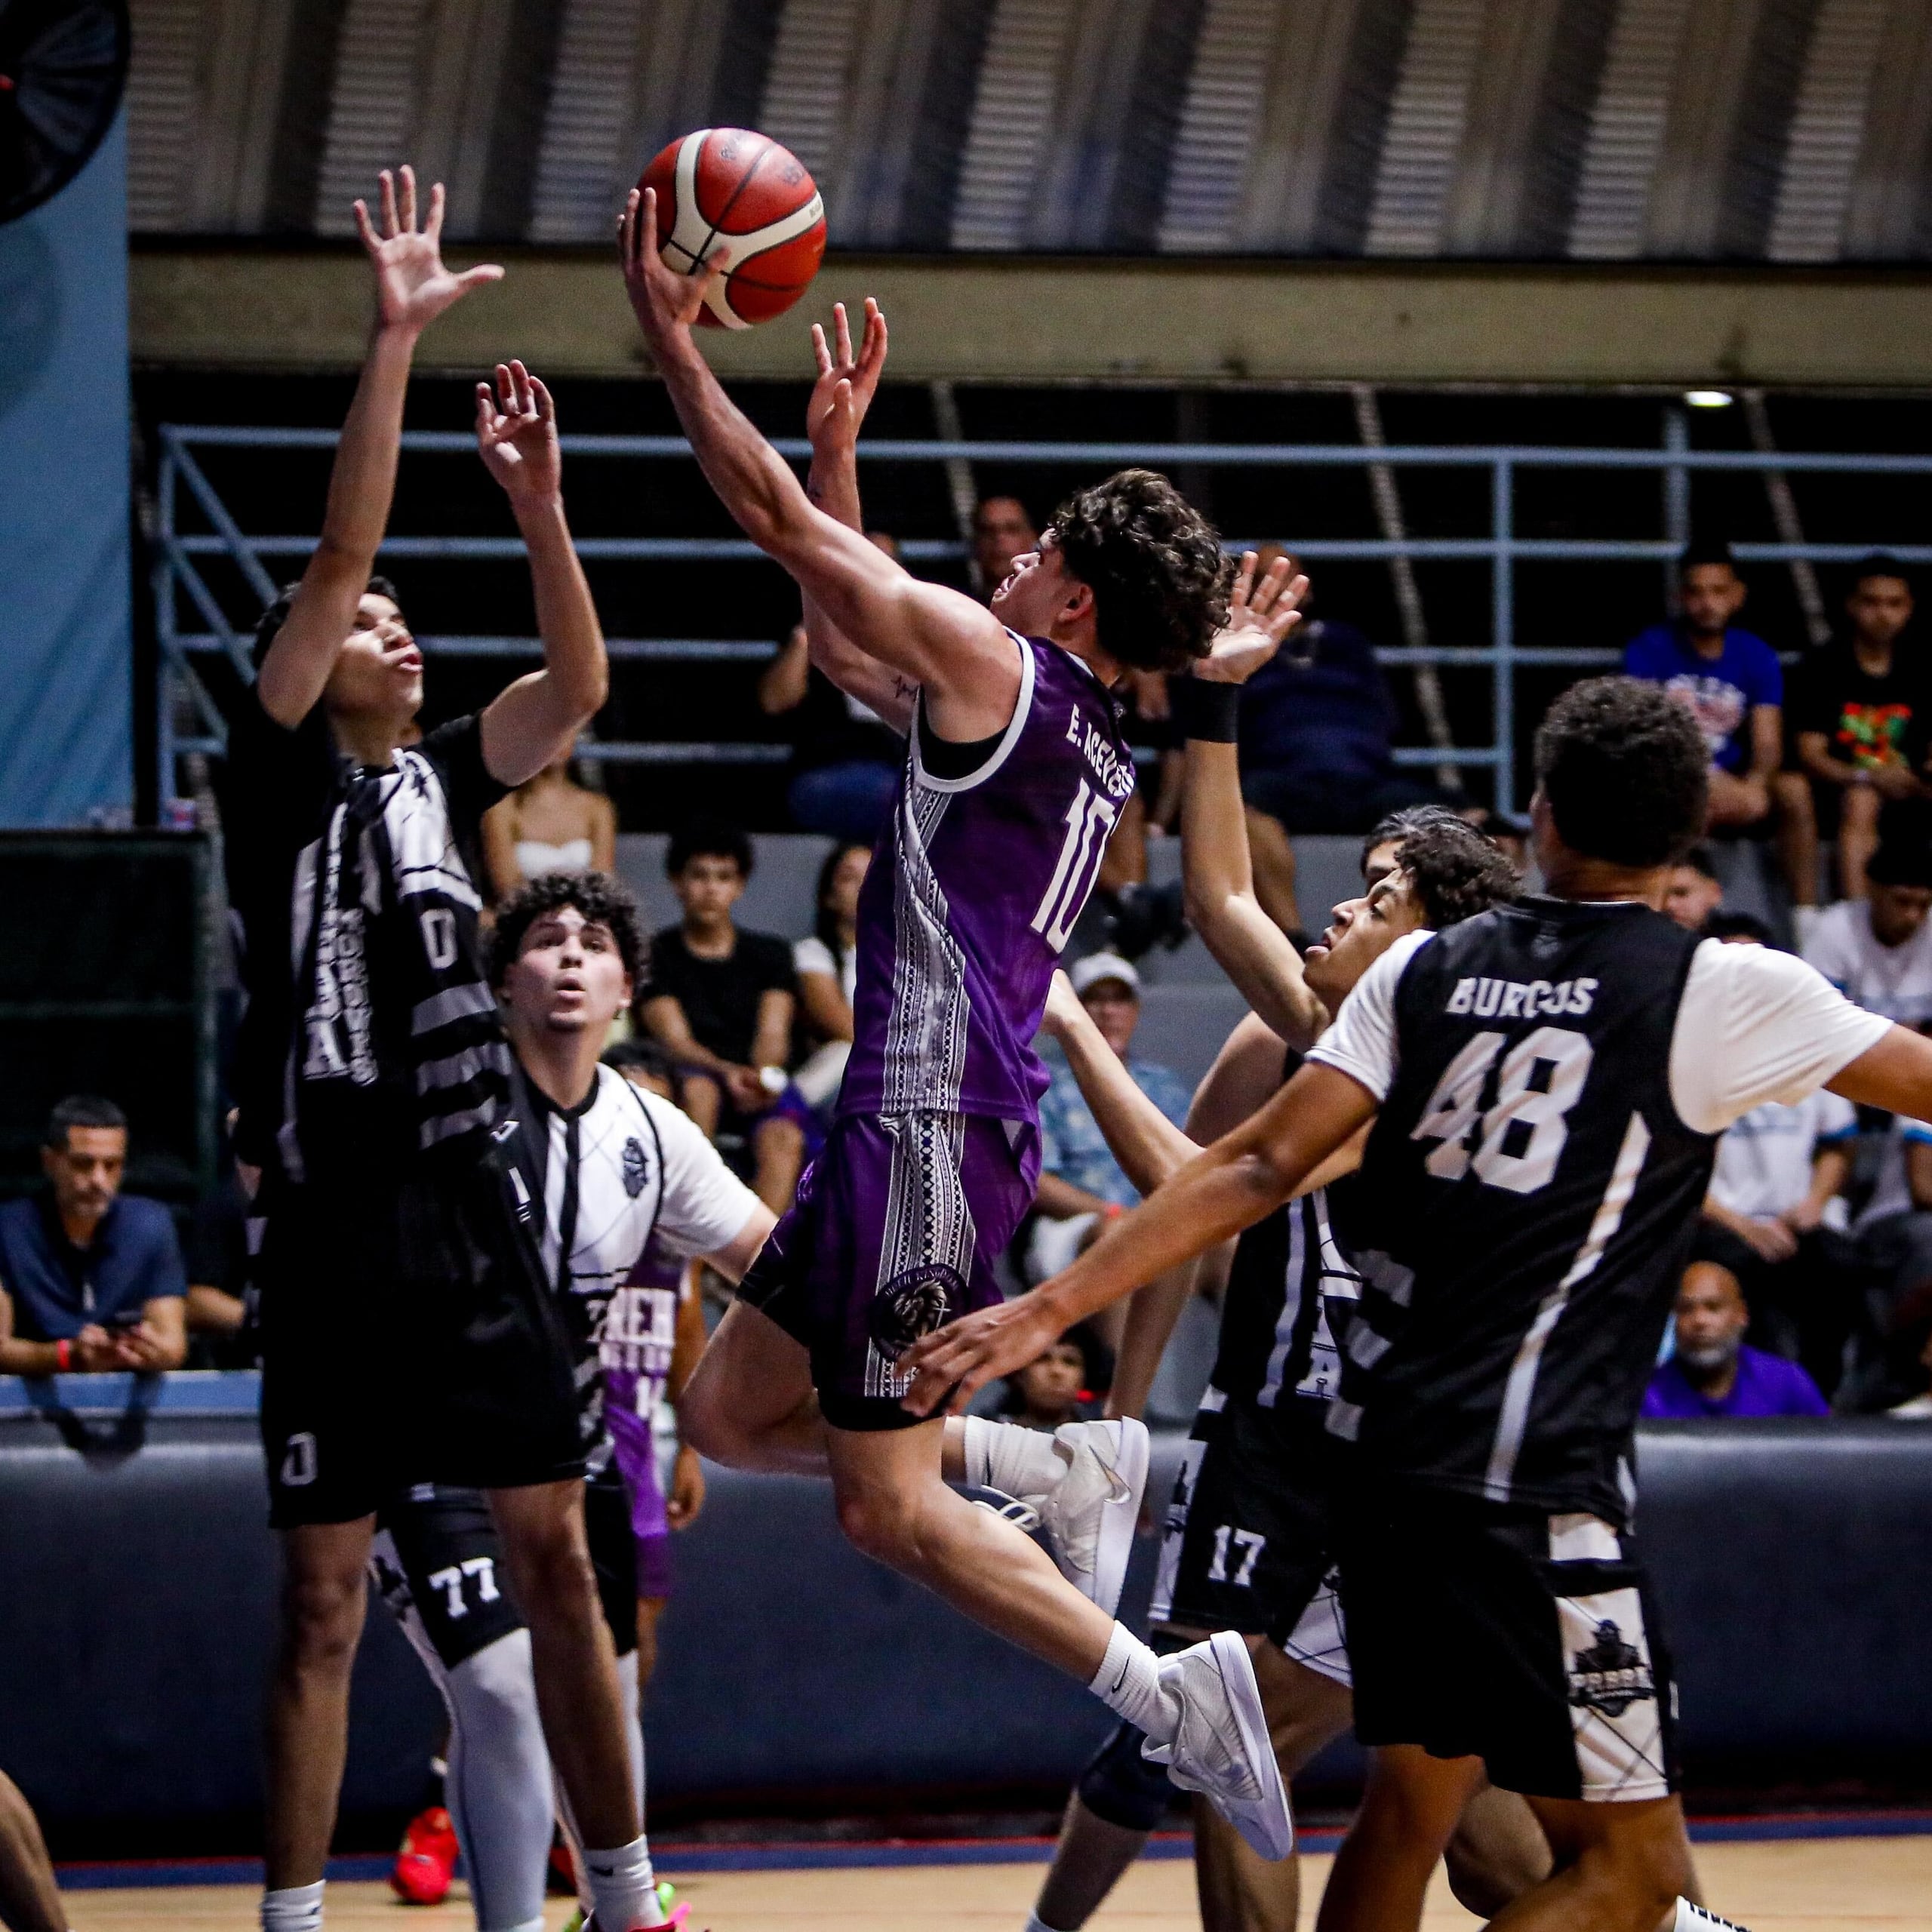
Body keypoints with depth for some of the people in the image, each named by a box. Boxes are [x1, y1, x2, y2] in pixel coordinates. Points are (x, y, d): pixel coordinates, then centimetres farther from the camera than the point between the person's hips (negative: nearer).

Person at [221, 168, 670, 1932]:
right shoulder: (283, 773, -1)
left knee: (555, 1557, 5)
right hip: (340, 1225, -5)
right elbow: (338, 554, -11)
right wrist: (395, 342, -17)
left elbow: (579, 685, 1)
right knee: (323, 1600, 0)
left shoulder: (445, 780, 14)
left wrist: (537, 502, -9)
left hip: (475, 1211, 5)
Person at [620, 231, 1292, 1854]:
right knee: (731, 1414, 16)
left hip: (934, 1130, -9)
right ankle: (1055, 1469, 10)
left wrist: (672, 338, 2)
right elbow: (844, 643, 32)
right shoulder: (1086, 740, 17)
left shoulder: (999, 668, -9)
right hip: (920, 1116, 9)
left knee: (888, 1507, -7)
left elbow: (782, 524, -6)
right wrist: (839, 437, 29)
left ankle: (1173, 1693, -12)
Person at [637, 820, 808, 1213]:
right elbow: (675, 1040, -3)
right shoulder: (658, 955, 11)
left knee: (784, 1137, -32)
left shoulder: (769, 954, 19)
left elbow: (772, 1034, 5)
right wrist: (729, 1073, -23)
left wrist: (763, 1075, -20)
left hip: (757, 1091, 1)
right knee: (697, 1088, -37)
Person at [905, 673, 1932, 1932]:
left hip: (1385, 1446, 6)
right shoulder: (1721, 992, -5)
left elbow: (1262, 1168, 0)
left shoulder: (1424, 968, 7)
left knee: (1414, 1800, 22)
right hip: (1533, 1481, -6)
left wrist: (1051, 1310, 2)